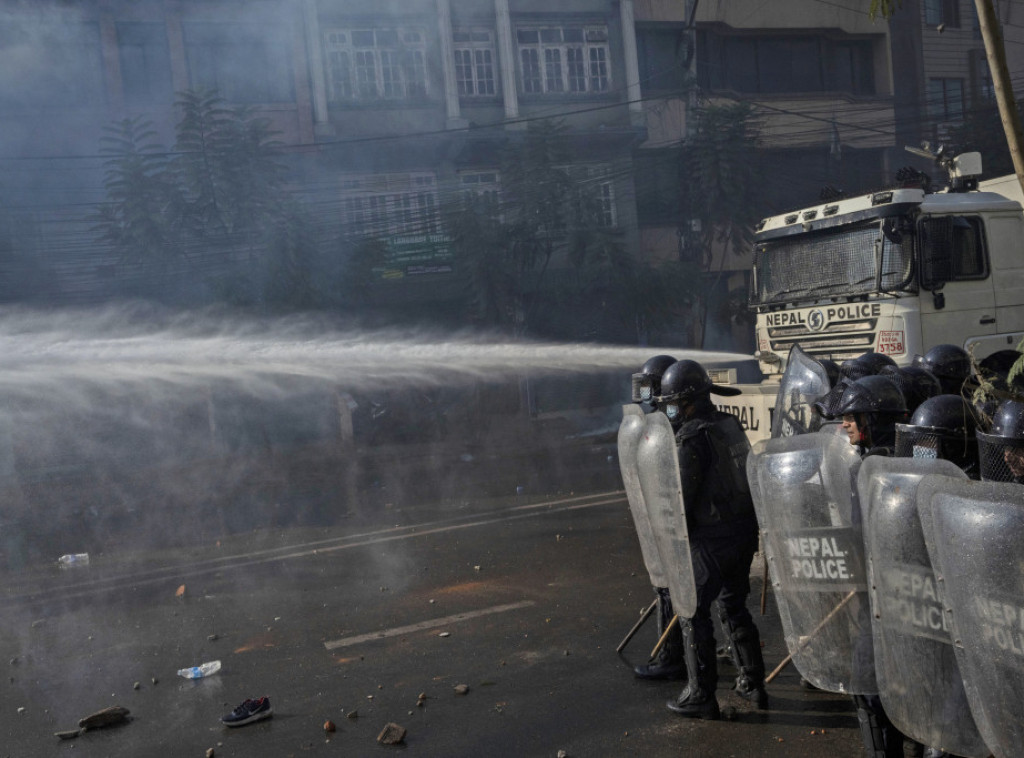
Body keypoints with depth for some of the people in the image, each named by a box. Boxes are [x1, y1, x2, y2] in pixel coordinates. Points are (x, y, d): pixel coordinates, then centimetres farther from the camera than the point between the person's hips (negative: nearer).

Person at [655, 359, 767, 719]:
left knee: (694, 612, 2)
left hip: (712, 538, -8)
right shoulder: (731, 425, 8)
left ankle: (701, 695, 6)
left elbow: (683, 497, -17)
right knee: (734, 605, 21)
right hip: (745, 530, 8)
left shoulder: (693, 438, -17)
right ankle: (752, 683, 28)